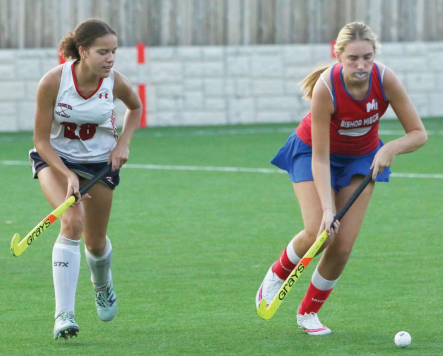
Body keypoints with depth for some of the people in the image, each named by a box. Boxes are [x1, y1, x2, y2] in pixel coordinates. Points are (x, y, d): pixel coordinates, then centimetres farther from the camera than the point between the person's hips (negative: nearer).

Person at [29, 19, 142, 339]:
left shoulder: (114, 82, -19)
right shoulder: (53, 81, -27)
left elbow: (135, 107, 7)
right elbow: (42, 140, -19)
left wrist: (124, 143, -6)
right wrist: (68, 176, -29)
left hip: (99, 162, 3)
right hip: (55, 157, -3)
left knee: (96, 243, 11)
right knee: (72, 220, -29)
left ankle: (103, 284, 51)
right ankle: (64, 315, -29)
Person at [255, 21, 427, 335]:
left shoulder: (385, 79, -28)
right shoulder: (326, 88, -35)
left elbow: (419, 133, -19)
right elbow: (320, 159, -30)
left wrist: (391, 149, -39)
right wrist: (327, 208, -37)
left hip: (362, 157, 3)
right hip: (313, 151, -3)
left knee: (343, 246, -8)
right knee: (318, 233, -20)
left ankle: (308, 312, 15)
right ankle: (278, 274, 14)